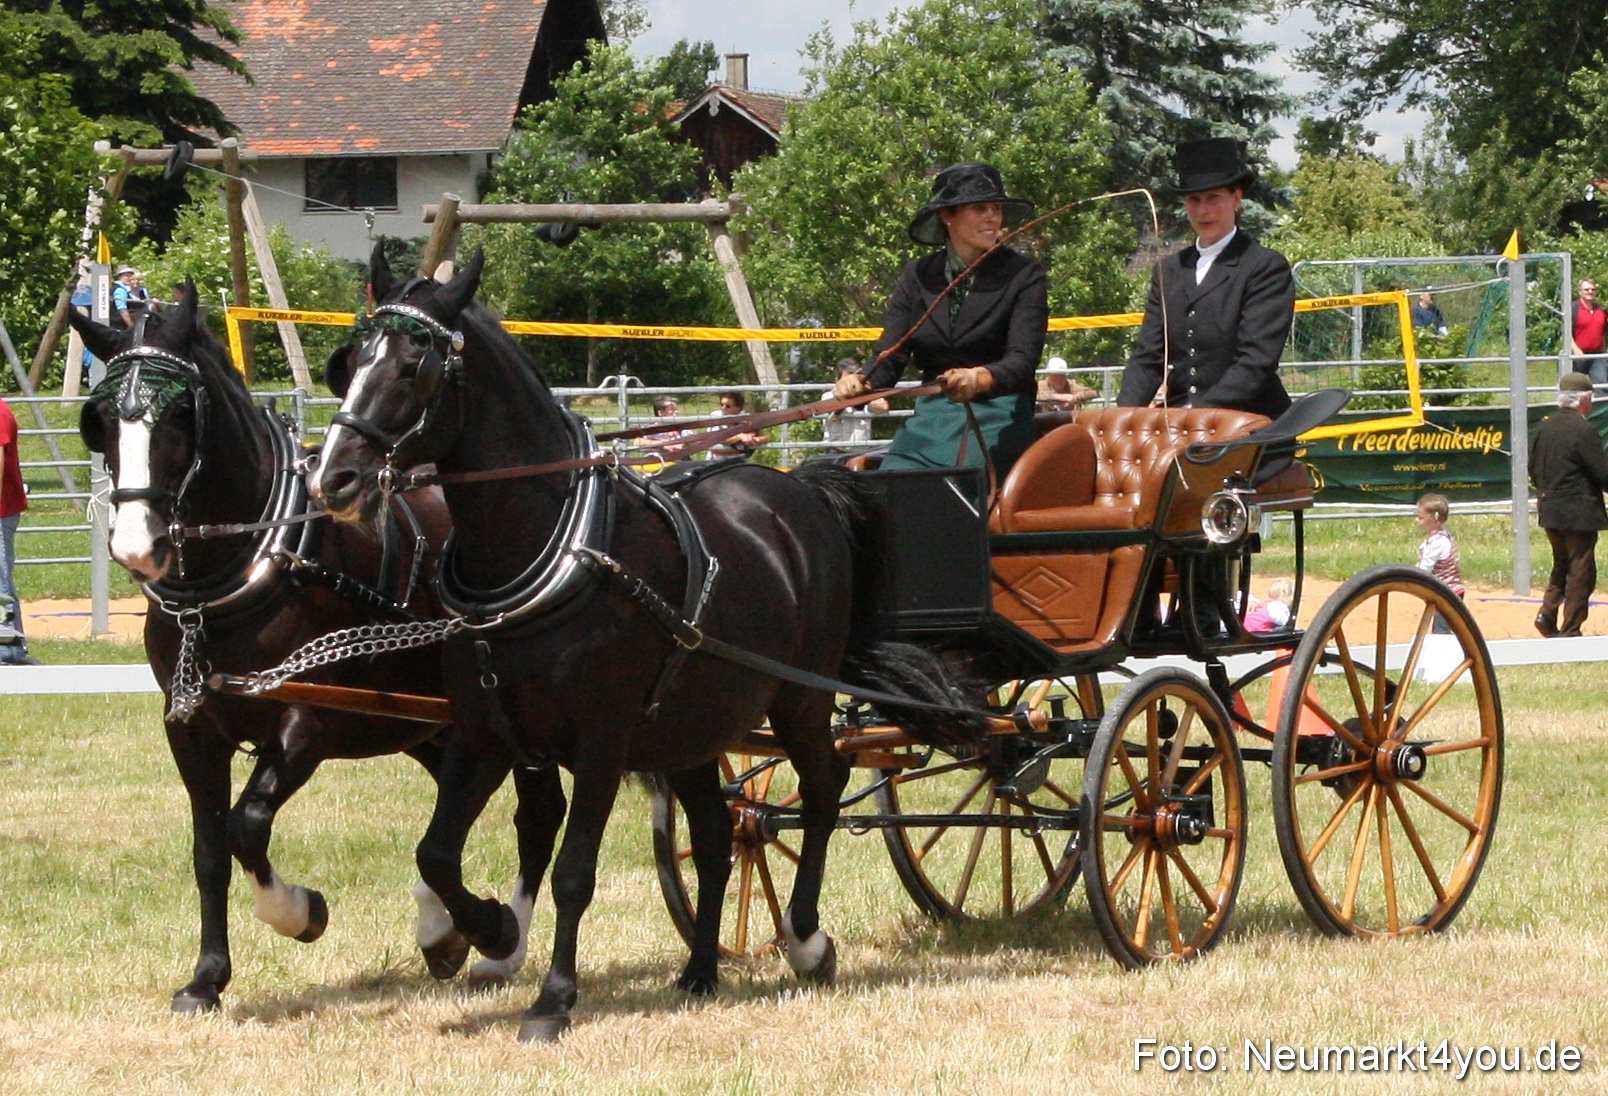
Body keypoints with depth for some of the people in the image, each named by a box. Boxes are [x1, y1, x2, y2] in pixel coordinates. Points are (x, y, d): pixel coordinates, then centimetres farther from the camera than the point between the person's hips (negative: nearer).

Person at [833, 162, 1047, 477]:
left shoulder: (1024, 276, -1)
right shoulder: (917, 276, 10)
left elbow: (1022, 361, -14)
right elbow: (890, 357, 4)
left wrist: (980, 379, -36)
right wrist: (859, 384, -19)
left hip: (998, 428, -3)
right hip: (928, 425, 3)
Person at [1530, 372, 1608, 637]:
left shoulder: (1545, 427, 5)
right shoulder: (1583, 430, -17)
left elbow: (1533, 469, 12)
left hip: (1549, 510, 7)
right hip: (1579, 512, -7)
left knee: (1561, 565, 20)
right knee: (1580, 571, 1)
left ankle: (1547, 614, 5)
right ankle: (1570, 630, 1)